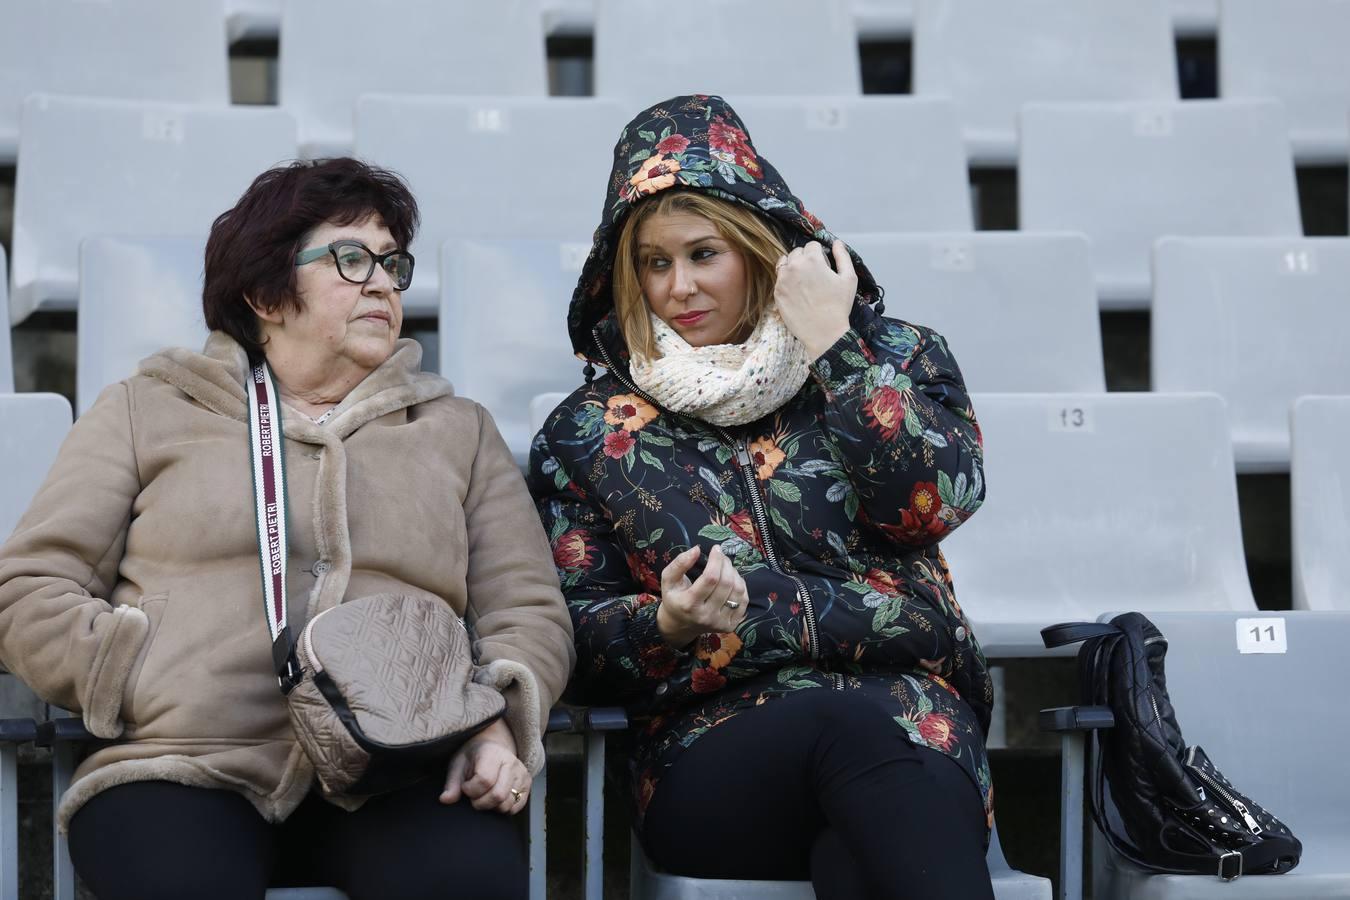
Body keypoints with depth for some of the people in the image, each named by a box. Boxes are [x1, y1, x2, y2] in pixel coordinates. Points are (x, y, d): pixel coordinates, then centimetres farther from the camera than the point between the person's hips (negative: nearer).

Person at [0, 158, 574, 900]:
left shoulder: (458, 430, 25)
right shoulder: (149, 410, 18)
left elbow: (529, 613, 15)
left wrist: (498, 725, -6)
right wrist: (163, 688, -5)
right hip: (188, 768, -1)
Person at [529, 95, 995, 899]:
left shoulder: (893, 359, 16)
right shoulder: (592, 431, 17)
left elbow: (932, 502, -4)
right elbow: (577, 638, 12)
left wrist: (833, 346, -2)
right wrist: (667, 622, -10)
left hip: (910, 719, 0)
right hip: (709, 754, 0)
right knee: (847, 725, -37)